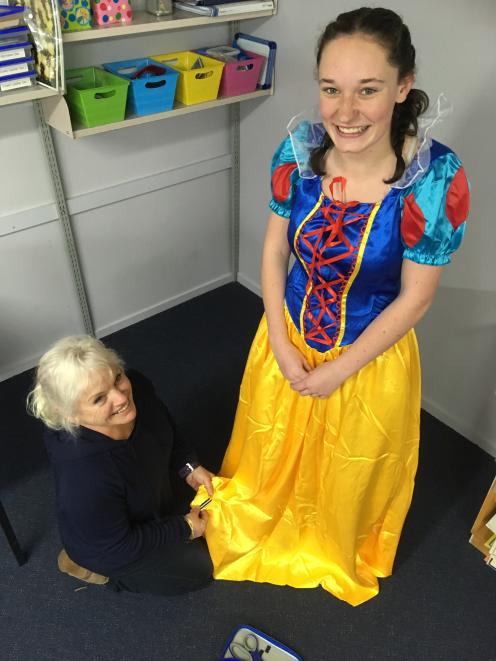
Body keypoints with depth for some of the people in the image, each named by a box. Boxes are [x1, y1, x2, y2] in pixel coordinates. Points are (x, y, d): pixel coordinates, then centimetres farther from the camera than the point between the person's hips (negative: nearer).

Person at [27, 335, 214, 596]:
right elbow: (117, 548, -26)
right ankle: (93, 569, 17)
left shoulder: (136, 386, -30)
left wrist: (189, 466, -11)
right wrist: (183, 528, -17)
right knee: (199, 568, 12)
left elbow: (164, 426, -4)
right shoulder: (86, 480, -46)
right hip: (106, 546, -6)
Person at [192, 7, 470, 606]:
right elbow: (274, 250, -6)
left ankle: (342, 549, 61)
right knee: (272, 443, 28)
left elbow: (414, 299, -19)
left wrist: (338, 371, -15)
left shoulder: (436, 176, -27)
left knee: (350, 468, 25)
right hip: (288, 337, 3)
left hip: (370, 355, -2)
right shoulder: (298, 151, -16)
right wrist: (281, 346, -10)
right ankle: (263, 515, 65)